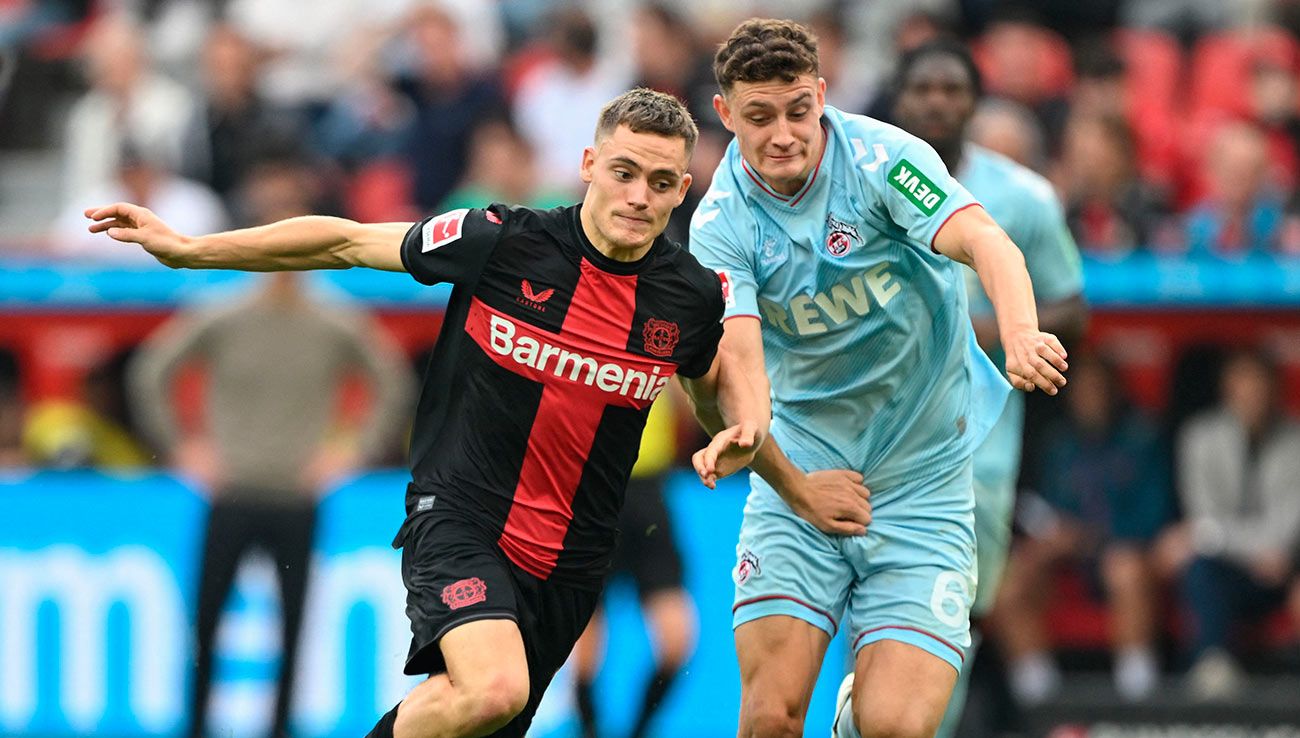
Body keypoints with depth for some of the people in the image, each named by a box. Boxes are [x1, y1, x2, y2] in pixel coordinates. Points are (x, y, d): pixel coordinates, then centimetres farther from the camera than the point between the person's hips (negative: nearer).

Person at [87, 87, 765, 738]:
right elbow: (349, 242, 0)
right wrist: (188, 249, 1)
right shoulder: (501, 242, -11)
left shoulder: (691, 294, -1)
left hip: (566, 565, 4)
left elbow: (721, 375, 22)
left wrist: (746, 428, -2)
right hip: (456, 519, -4)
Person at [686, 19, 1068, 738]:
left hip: (923, 478, -1)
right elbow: (736, 371, -17)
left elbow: (983, 240, -30)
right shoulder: (722, 225, -8)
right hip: (805, 470, 1)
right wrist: (794, 488, -26)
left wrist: (1021, 332, -48)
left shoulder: (880, 158, -13)